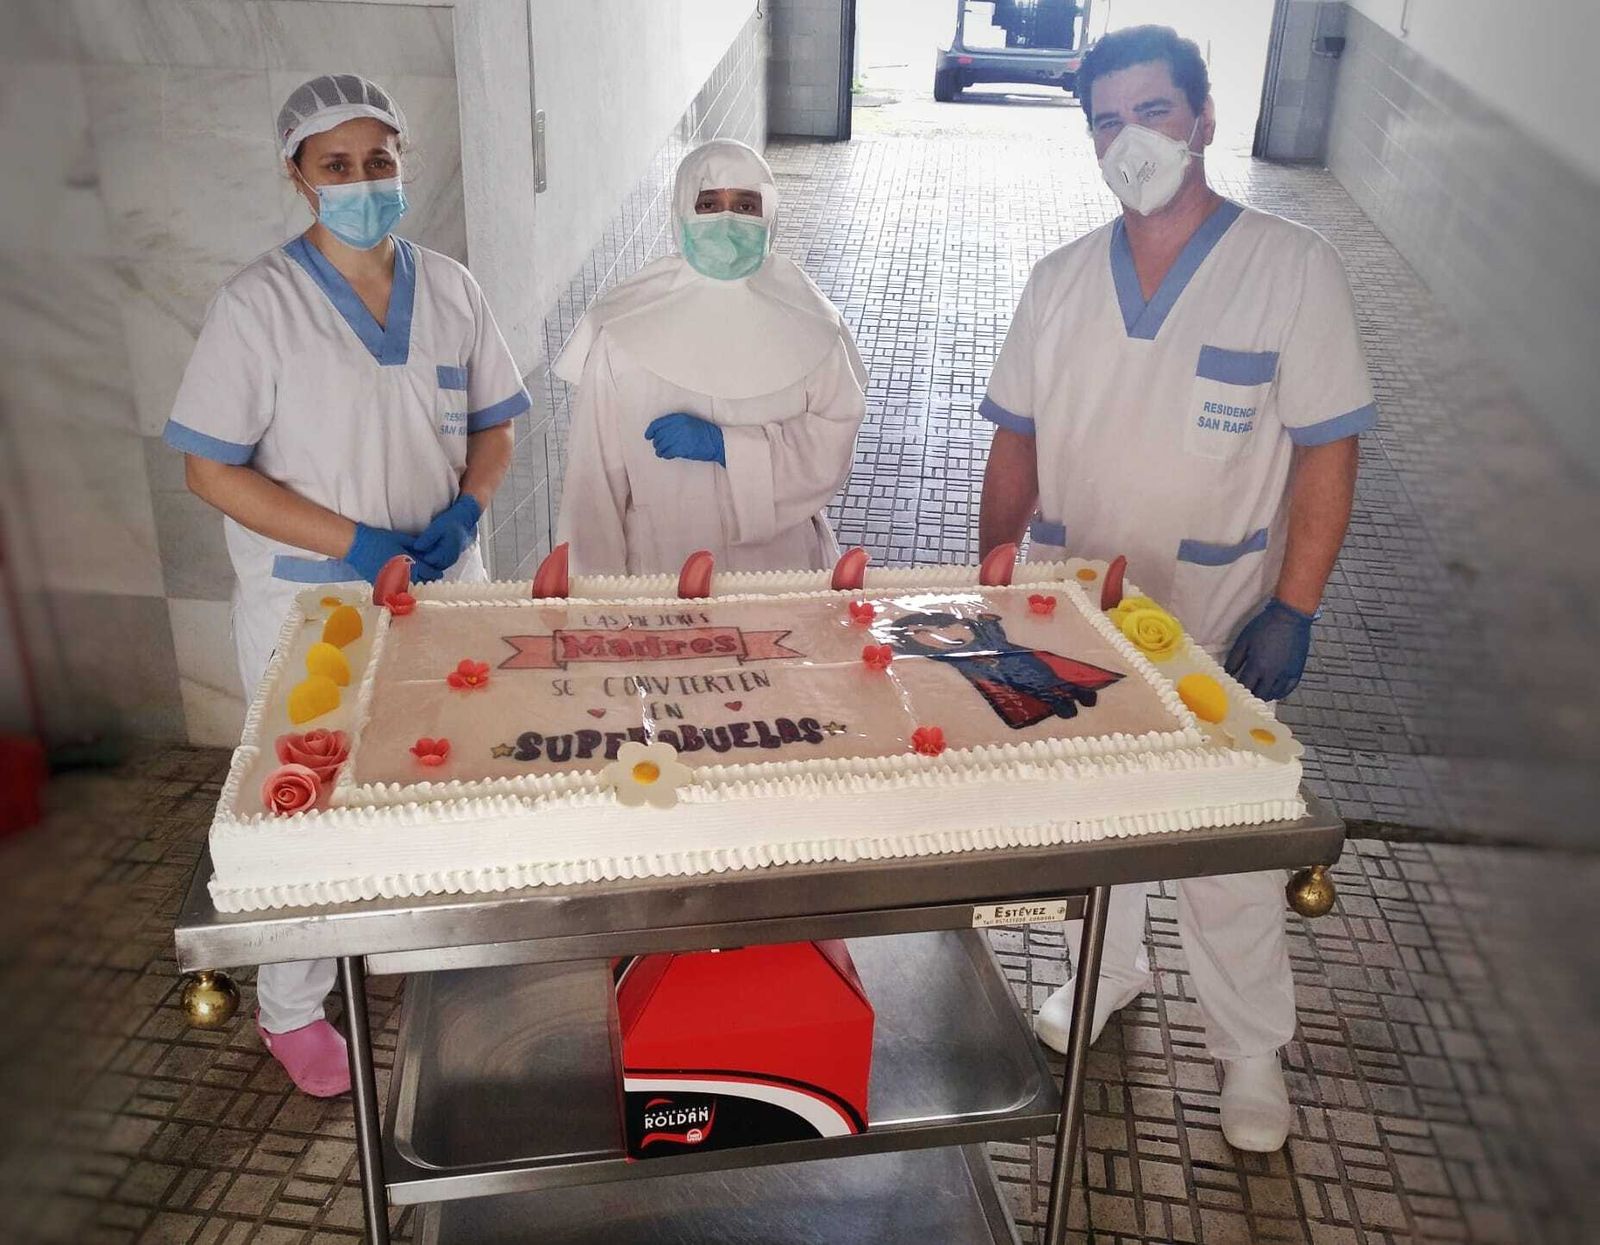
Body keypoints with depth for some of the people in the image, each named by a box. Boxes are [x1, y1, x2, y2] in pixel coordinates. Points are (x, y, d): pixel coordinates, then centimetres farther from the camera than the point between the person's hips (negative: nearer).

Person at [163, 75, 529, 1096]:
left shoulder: (449, 288, 0)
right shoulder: (260, 304, -12)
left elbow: (493, 427, 9)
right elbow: (211, 469, -12)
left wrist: (464, 512, -11)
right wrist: (357, 543, -19)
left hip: (445, 588, 4)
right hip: (313, 603, -4)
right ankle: (290, 1009, 31)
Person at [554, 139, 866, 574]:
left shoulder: (805, 322, -6)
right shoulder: (626, 326, -10)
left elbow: (832, 442, -8)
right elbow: (595, 474, -8)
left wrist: (723, 444, -20)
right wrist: (598, 590, -5)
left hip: (778, 556, 1)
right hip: (662, 564, -1)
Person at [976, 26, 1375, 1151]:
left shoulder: (1294, 269, -9)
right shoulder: (1061, 280, 2)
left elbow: (1327, 452, -9)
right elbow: (1017, 447, 6)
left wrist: (1293, 610, -14)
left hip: (1216, 633, -3)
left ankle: (1253, 1049, 31)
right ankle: (1111, 969, 47)